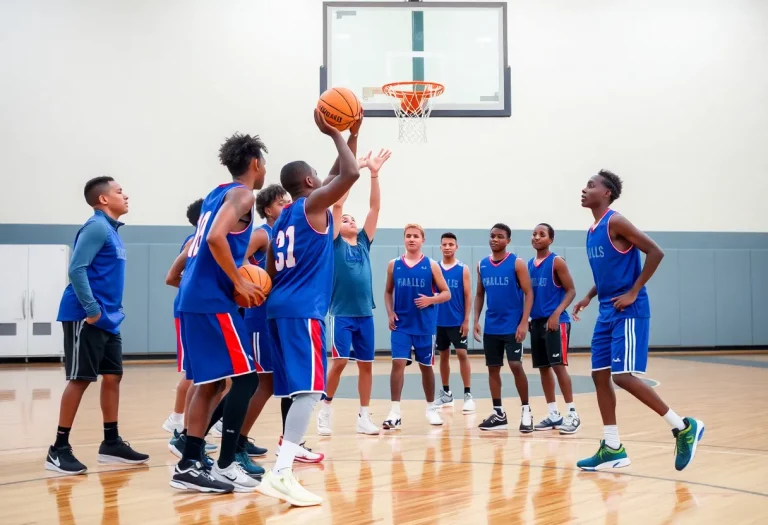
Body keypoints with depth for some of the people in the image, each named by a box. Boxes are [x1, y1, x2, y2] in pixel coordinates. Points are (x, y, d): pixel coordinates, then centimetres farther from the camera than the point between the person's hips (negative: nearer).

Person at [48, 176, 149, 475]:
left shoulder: (110, 230, 17)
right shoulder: (96, 227, -12)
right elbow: (77, 270, -20)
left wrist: (106, 312, 14)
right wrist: (91, 309, -22)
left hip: (107, 319, 9)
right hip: (86, 317, -9)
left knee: (113, 376, 10)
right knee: (80, 379, -6)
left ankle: (111, 443, 18)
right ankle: (59, 448, 1)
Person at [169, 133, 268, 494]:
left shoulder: (217, 193, 20)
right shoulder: (241, 194, -6)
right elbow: (216, 238, -22)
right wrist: (240, 283, -15)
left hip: (192, 300, 9)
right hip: (212, 301, -9)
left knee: (210, 383, 12)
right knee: (245, 378, -6)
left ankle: (189, 465, 13)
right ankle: (225, 466, -6)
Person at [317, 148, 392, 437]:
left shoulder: (364, 242, 11)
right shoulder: (334, 243, 1)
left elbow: (375, 207, 5)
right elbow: (337, 204, -7)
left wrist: (374, 174, -3)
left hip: (365, 313, 5)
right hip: (342, 313, -5)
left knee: (366, 364, 6)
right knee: (339, 361, -9)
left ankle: (364, 416, 14)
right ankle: (325, 409, 9)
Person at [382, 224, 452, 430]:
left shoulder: (431, 265, -1)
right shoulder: (394, 265, 4)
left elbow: (446, 293, 0)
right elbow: (388, 291, 13)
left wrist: (430, 300, -19)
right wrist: (390, 313, -2)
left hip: (424, 326, 0)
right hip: (401, 324, 0)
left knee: (426, 366, 11)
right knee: (398, 363, -11)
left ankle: (431, 408, 27)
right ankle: (395, 412, -9)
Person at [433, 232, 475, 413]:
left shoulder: (463, 269, -2)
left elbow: (468, 296, -3)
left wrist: (466, 320, -9)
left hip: (457, 321, -3)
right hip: (439, 321, 3)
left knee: (462, 354, -7)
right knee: (444, 355, 10)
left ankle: (468, 394, -3)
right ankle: (446, 393, 21)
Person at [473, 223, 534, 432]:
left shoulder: (517, 263, -6)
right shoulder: (482, 265, 9)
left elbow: (528, 293, -8)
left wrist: (524, 322, -16)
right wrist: (476, 320, 4)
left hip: (512, 326, -5)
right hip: (491, 327, 5)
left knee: (516, 366, -9)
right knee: (493, 368, 7)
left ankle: (526, 410, 4)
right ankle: (498, 413, 15)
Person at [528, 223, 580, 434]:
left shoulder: (557, 261, -7)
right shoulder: (530, 264, 12)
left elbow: (571, 290, -9)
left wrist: (556, 314, -19)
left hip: (556, 321, -7)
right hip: (537, 321, 7)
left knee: (558, 365, -11)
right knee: (543, 368, 8)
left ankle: (572, 413, -4)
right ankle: (553, 414, 15)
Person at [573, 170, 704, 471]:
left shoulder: (616, 222, -12)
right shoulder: (592, 231, 15)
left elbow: (655, 252, -18)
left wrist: (633, 293, -18)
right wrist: (589, 297, 14)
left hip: (628, 311, -9)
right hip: (607, 312, 9)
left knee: (623, 376, -15)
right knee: (600, 375, 6)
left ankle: (684, 427, -2)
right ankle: (613, 449, 13)